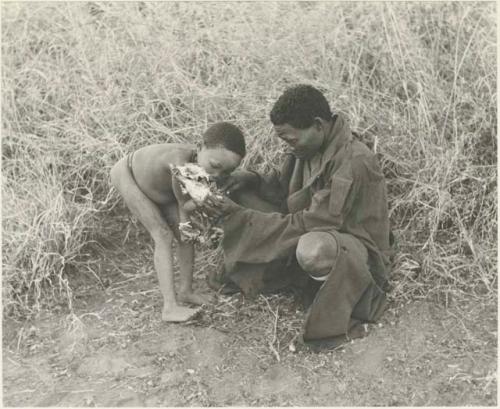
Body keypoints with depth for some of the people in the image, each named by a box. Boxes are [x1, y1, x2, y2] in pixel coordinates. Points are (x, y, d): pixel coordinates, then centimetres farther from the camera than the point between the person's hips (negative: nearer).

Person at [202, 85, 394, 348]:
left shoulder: (354, 162, -28)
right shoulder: (306, 148, -3)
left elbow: (311, 223, -28)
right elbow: (282, 189, 9)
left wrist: (240, 216, -27)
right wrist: (252, 180, -13)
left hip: (361, 253, -7)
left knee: (313, 247, -43)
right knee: (242, 194, -2)